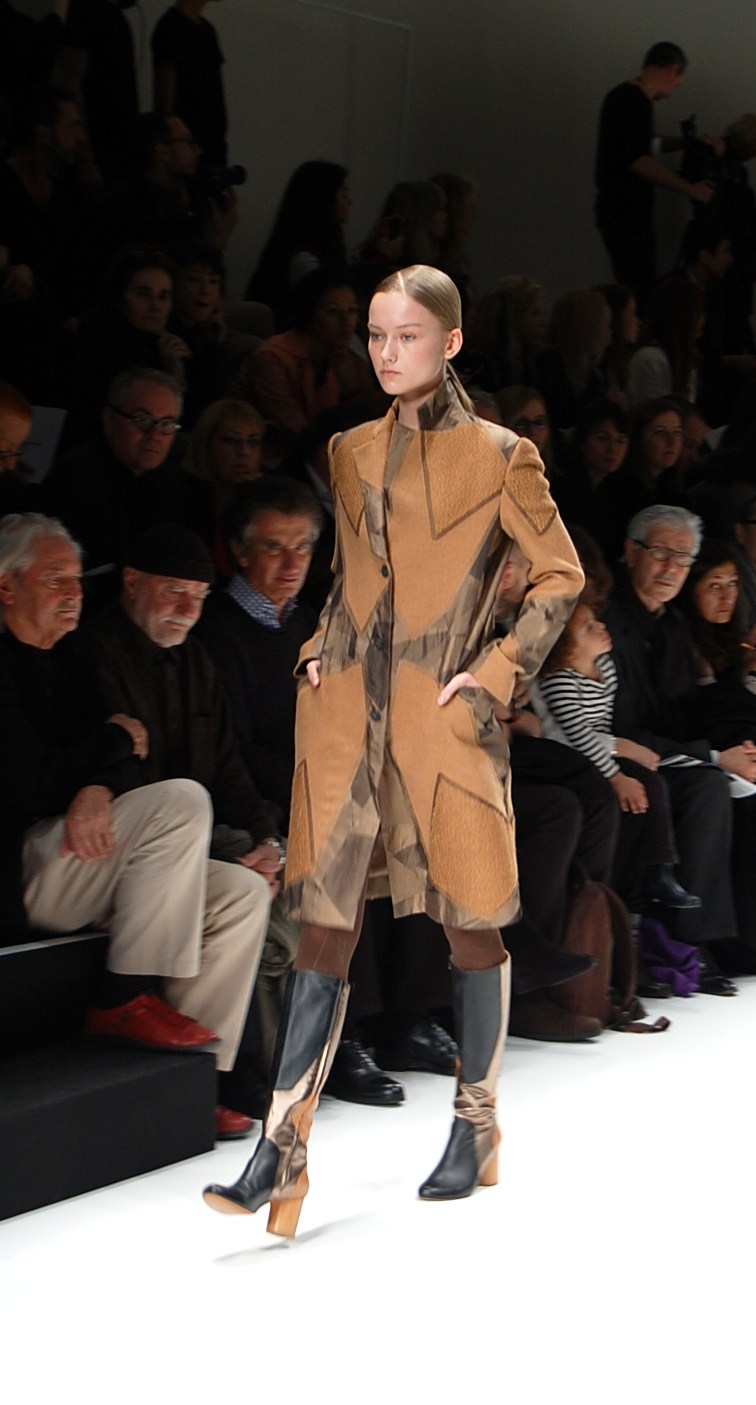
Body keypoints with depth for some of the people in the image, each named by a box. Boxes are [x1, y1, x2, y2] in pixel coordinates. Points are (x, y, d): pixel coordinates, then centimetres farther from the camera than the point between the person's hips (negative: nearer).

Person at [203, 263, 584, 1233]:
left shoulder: (498, 457, -2)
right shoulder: (351, 452, 12)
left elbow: (560, 578, 2)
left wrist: (493, 672, -6)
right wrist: (319, 651, 11)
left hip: (442, 716, -4)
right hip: (344, 710, 4)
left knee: (470, 922, 6)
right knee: (325, 923, -1)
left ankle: (475, 1128, 22)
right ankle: (282, 1151, -4)